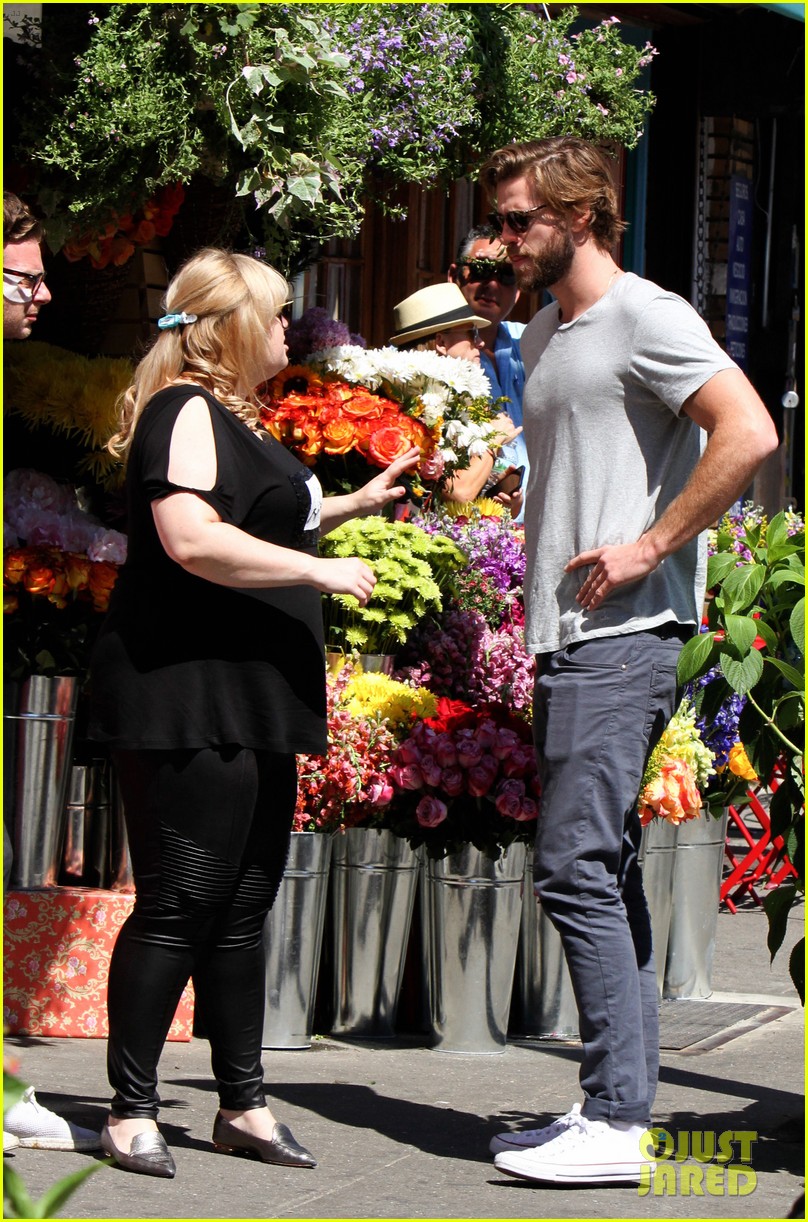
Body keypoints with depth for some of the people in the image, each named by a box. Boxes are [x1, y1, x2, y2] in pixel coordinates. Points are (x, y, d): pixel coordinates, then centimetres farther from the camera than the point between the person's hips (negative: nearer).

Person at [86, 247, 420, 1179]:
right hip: (186, 692, -10)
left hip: (252, 699, 10)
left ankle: (243, 1104, 18)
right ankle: (131, 1112, -4)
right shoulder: (185, 410, -11)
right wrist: (322, 570, -19)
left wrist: (355, 504, 35)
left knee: (243, 905, 11)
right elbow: (192, 540, -24)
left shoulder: (233, 418, 21)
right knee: (180, 902, -9)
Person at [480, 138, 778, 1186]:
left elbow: (749, 434, -20)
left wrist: (649, 549, -18)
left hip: (624, 638, -10)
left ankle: (618, 1122, -13)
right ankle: (620, 1108, 13)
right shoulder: (544, 334, 20)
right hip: (567, 641, 10)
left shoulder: (645, 317, -8)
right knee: (605, 874, 9)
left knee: (576, 867, -14)